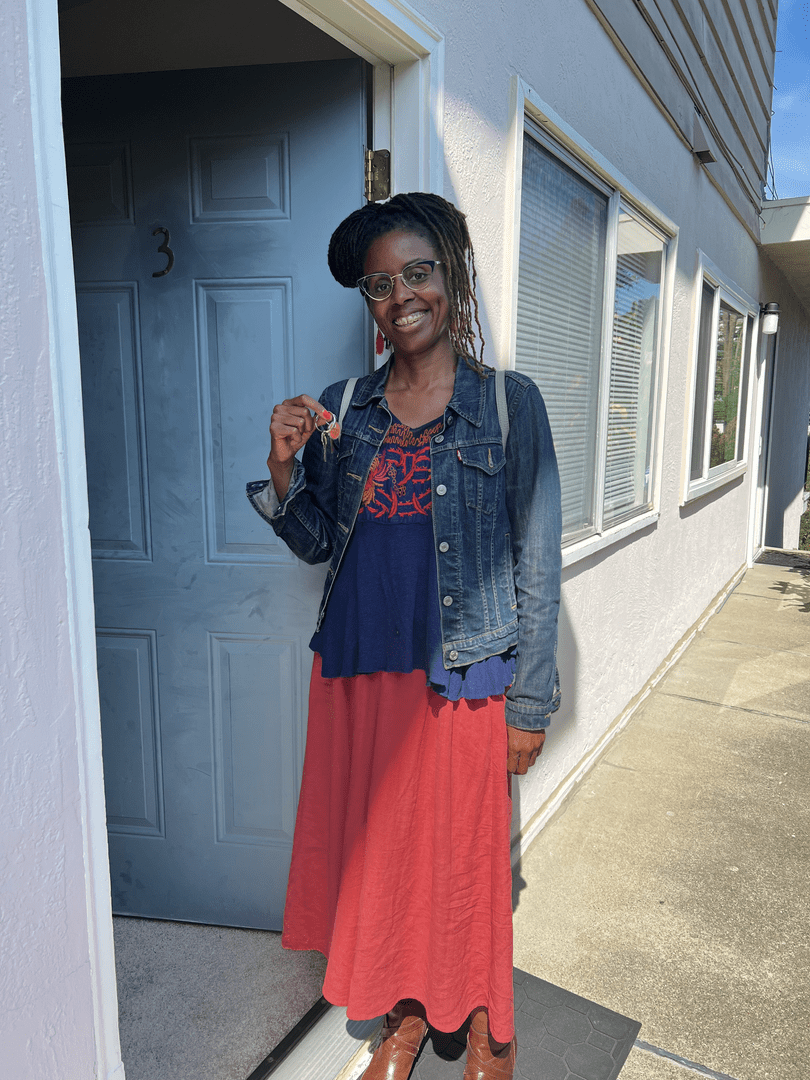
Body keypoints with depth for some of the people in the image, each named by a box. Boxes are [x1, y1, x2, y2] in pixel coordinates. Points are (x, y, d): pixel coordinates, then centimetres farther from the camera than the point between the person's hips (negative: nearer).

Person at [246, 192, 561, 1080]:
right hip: (356, 672, 4)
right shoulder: (340, 411, 5)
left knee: (465, 857, 11)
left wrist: (530, 703, -6)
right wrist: (283, 466, -9)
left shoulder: (509, 404, -5)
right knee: (376, 850, 16)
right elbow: (317, 543, 10)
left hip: (460, 679, -3)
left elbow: (537, 563, -5)